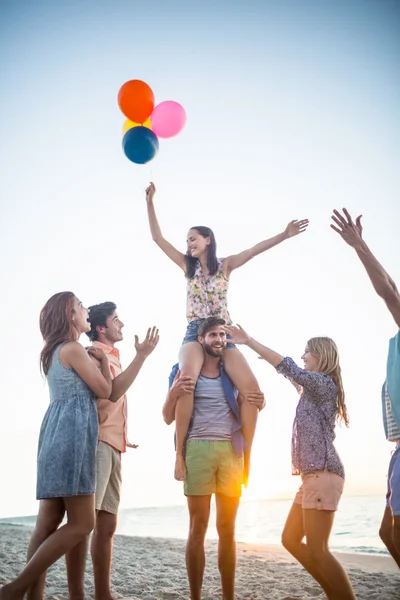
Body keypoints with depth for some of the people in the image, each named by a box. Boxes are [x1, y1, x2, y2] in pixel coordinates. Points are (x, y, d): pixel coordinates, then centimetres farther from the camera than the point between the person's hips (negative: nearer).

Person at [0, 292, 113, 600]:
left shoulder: (55, 352, 21)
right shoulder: (74, 349, -7)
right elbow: (104, 390, -4)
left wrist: (94, 358, 22)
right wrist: (103, 358, 11)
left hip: (57, 432, 10)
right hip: (73, 433, -10)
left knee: (49, 522, 5)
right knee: (81, 523, -8)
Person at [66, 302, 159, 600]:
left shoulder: (111, 358, 24)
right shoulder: (93, 353, -3)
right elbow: (111, 392, -19)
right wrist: (141, 356, -19)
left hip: (113, 446, 9)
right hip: (97, 442, -9)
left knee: (107, 525, 8)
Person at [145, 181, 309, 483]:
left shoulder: (226, 265, 11)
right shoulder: (188, 266, 14)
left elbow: (256, 249, 0)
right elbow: (158, 238, 11)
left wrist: (284, 235, -12)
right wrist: (150, 202, 7)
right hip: (195, 333, -1)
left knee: (251, 388, -21)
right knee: (186, 379, -34)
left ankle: (246, 454, -8)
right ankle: (180, 451, -29)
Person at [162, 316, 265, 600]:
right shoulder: (184, 371, 6)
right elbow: (168, 418, 5)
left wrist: (260, 404, -1)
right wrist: (173, 393, -15)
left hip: (231, 451, 3)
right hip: (198, 449, -2)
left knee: (227, 529, 6)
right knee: (198, 528, -1)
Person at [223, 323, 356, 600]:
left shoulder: (324, 383, -7)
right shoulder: (316, 389, 21)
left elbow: (288, 367, -16)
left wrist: (249, 341, -12)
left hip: (322, 474, -10)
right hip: (313, 475, 10)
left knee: (318, 550, -11)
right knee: (291, 540, 13)